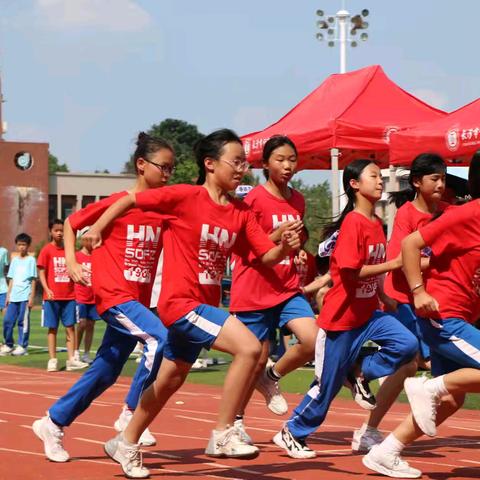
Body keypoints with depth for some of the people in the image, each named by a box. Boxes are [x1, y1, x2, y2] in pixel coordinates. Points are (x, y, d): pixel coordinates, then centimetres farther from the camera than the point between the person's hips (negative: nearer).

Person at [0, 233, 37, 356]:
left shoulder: (31, 260, 1)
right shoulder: (15, 260, 15)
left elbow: (33, 280, -2)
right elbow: (11, 279, 17)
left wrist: (31, 297, -8)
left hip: (25, 296, -5)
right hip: (13, 297, 5)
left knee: (23, 321, -4)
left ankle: (22, 346, 0)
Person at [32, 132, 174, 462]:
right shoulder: (116, 203, -9)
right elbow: (71, 223, 2)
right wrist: (71, 262, -8)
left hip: (139, 301, 7)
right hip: (114, 295, -7)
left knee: (105, 372, 12)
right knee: (160, 340, -26)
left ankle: (53, 423, 27)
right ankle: (132, 414, -11)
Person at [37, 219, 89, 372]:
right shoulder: (46, 250, -2)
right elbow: (41, 272, -4)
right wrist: (47, 290, -18)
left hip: (69, 296, 3)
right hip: (52, 296, -3)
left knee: (70, 327, 0)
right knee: (52, 328, 2)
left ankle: (71, 360, 1)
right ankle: (52, 360, 6)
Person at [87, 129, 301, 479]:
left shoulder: (242, 212, 4)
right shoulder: (185, 196, -13)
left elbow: (267, 256, 1)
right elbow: (130, 200, -4)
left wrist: (285, 247, -19)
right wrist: (98, 228, -6)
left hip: (205, 304, 8)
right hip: (181, 302, -8)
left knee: (170, 380, 20)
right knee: (249, 347, -23)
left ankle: (126, 444, 38)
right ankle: (223, 436, -14)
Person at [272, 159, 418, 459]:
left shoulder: (376, 223, 8)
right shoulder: (353, 222, -17)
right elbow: (351, 271, -24)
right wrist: (394, 264, -19)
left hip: (369, 312, 7)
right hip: (342, 315, -7)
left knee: (407, 344, -15)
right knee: (328, 383, 1)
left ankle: (361, 373, 7)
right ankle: (293, 433, 20)